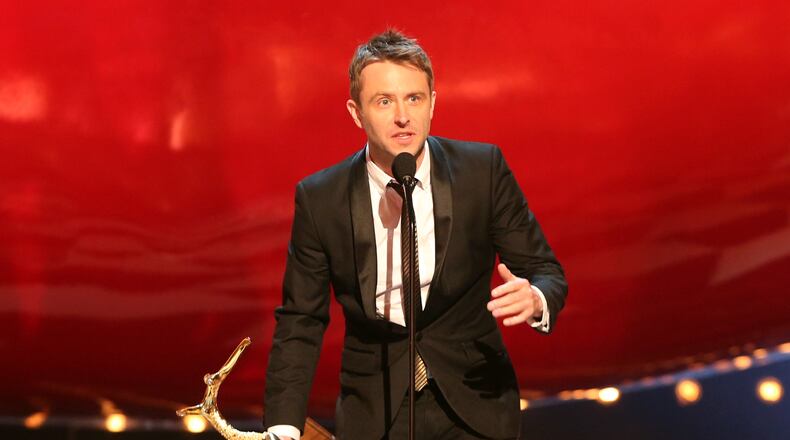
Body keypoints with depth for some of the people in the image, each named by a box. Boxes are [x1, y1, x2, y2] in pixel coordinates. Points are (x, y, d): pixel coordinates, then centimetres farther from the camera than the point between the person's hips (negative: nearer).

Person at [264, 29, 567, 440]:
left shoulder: (483, 169, -9)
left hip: (474, 406, 0)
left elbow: (544, 271, -3)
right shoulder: (319, 198, -8)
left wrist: (534, 300, -27)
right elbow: (299, 322, -2)